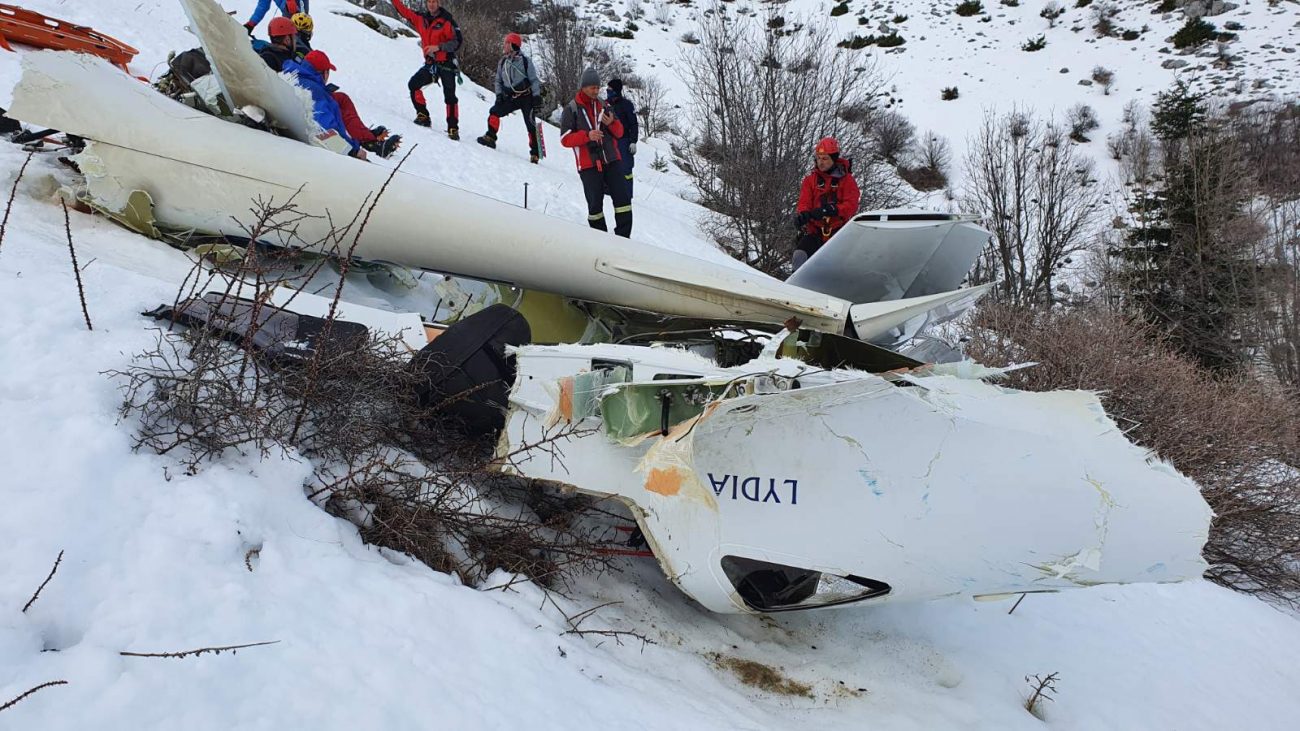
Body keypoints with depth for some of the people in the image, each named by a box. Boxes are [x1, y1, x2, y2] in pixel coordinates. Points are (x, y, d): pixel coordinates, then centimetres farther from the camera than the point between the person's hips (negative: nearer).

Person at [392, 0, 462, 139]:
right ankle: (423, 115, 3)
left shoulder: (447, 21, -10)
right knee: (413, 85, -5)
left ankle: (453, 129, -8)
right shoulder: (421, 19, 7)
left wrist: (438, 47, -23)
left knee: (450, 97, -11)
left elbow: (456, 42, -14)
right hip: (430, 63, 6)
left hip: (446, 64, -5)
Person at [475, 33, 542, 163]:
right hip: (510, 97, 5)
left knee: (530, 124, -10)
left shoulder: (525, 60, -5)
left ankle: (534, 153, -7)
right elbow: (499, 81, 17)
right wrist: (499, 94, 2)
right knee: (494, 111, -12)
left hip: (526, 97, -5)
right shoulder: (502, 62, 10)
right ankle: (490, 137, -4)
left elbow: (534, 79, -4)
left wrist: (536, 96, -11)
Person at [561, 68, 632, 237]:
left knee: (623, 198, -5)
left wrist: (612, 123, -6)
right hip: (588, 164, -3)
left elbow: (619, 133, 17)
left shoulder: (603, 106, 14)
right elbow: (565, 138, -4)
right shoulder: (571, 109, 2)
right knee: (595, 204, -1)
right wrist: (586, 135, -19)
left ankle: (623, 237, 1)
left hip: (611, 160, 4)